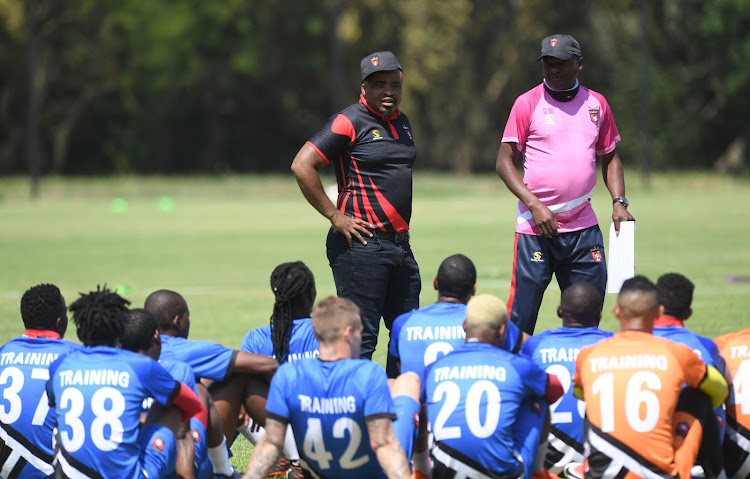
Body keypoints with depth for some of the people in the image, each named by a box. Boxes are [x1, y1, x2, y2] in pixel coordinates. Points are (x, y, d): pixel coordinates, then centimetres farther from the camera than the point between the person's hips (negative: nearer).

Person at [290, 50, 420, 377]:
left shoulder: (402, 123, 15)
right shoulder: (350, 122, -10)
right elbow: (302, 166, -17)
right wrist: (335, 217, -16)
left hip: (399, 243, 9)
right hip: (361, 243, -9)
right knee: (360, 339, -8)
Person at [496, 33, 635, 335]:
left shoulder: (597, 104, 11)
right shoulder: (528, 103, -1)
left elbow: (610, 158, 20)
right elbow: (504, 162, -3)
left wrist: (619, 202, 4)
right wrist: (534, 205, -15)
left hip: (583, 227, 4)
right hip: (536, 229, -4)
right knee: (520, 319, -7)